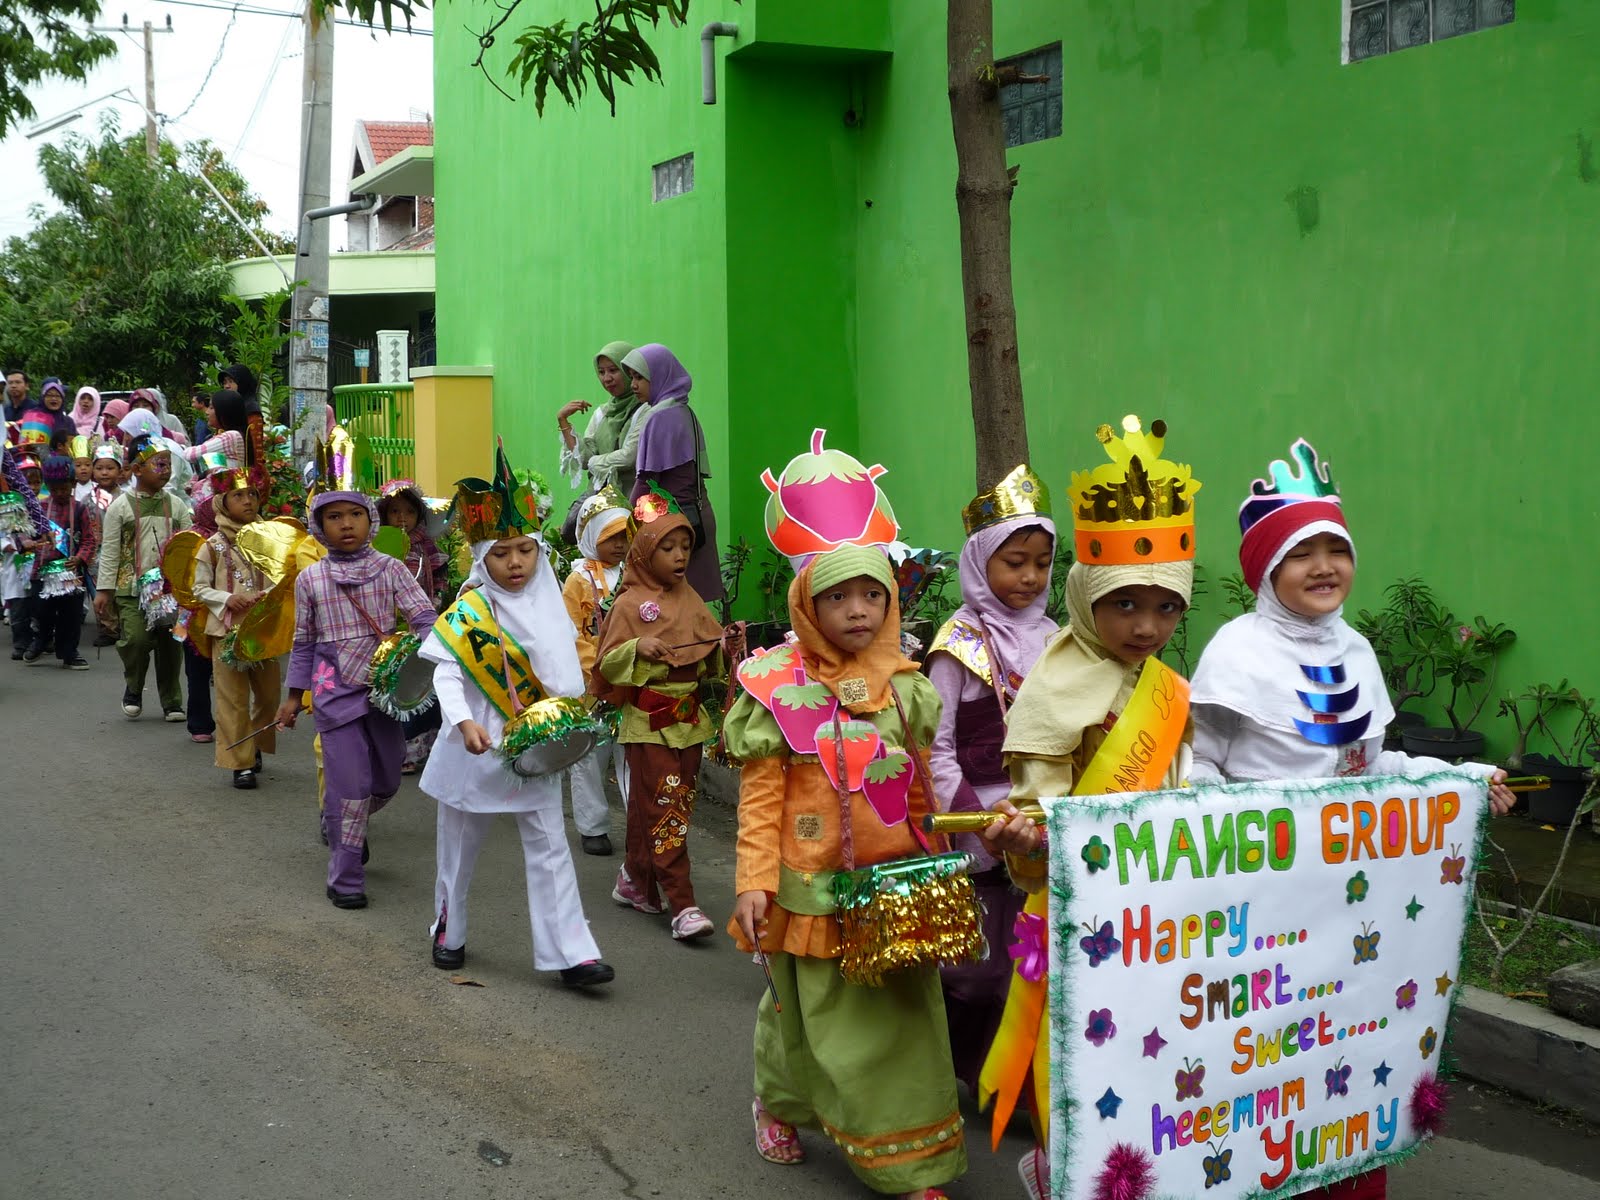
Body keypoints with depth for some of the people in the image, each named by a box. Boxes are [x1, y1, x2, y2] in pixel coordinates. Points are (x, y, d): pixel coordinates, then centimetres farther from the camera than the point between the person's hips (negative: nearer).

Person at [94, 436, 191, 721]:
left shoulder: (176, 504, 8)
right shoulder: (121, 506, 0)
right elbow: (109, 551, 1)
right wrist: (103, 589, -2)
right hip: (131, 588, -2)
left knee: (170, 644, 4)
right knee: (136, 638, -15)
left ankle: (172, 702, 18)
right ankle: (133, 689, 13)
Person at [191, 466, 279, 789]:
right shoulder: (213, 545, 0)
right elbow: (200, 588, 2)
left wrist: (266, 596, -15)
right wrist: (228, 599, -14)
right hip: (226, 629, -2)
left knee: (269, 693, 11)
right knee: (233, 698, -1)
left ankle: (255, 746, 34)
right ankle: (241, 761, 6)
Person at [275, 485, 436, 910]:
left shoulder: (390, 569, 1)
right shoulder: (309, 579, 3)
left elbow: (424, 616, -8)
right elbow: (303, 642, 10)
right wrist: (294, 695, 9)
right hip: (336, 690, -2)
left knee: (386, 781, 12)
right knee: (350, 784, -7)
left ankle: (340, 826, 44)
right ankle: (345, 879, 8)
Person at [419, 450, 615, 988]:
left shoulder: (549, 609, 2)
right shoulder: (467, 613, -10)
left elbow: (567, 675, 9)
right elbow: (445, 673, -15)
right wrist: (464, 722, -28)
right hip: (478, 749, -2)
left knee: (550, 848, -1)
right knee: (459, 846, 14)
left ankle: (571, 953, -2)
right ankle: (449, 931, 35)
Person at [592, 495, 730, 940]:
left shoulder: (690, 599, 10)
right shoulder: (629, 604, -6)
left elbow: (709, 659, 16)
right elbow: (608, 662, -8)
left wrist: (727, 646, -4)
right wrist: (637, 647, -24)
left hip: (689, 717, 6)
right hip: (649, 720, -6)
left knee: (678, 803, 11)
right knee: (664, 806, -7)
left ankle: (635, 880, 27)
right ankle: (683, 905, -7)